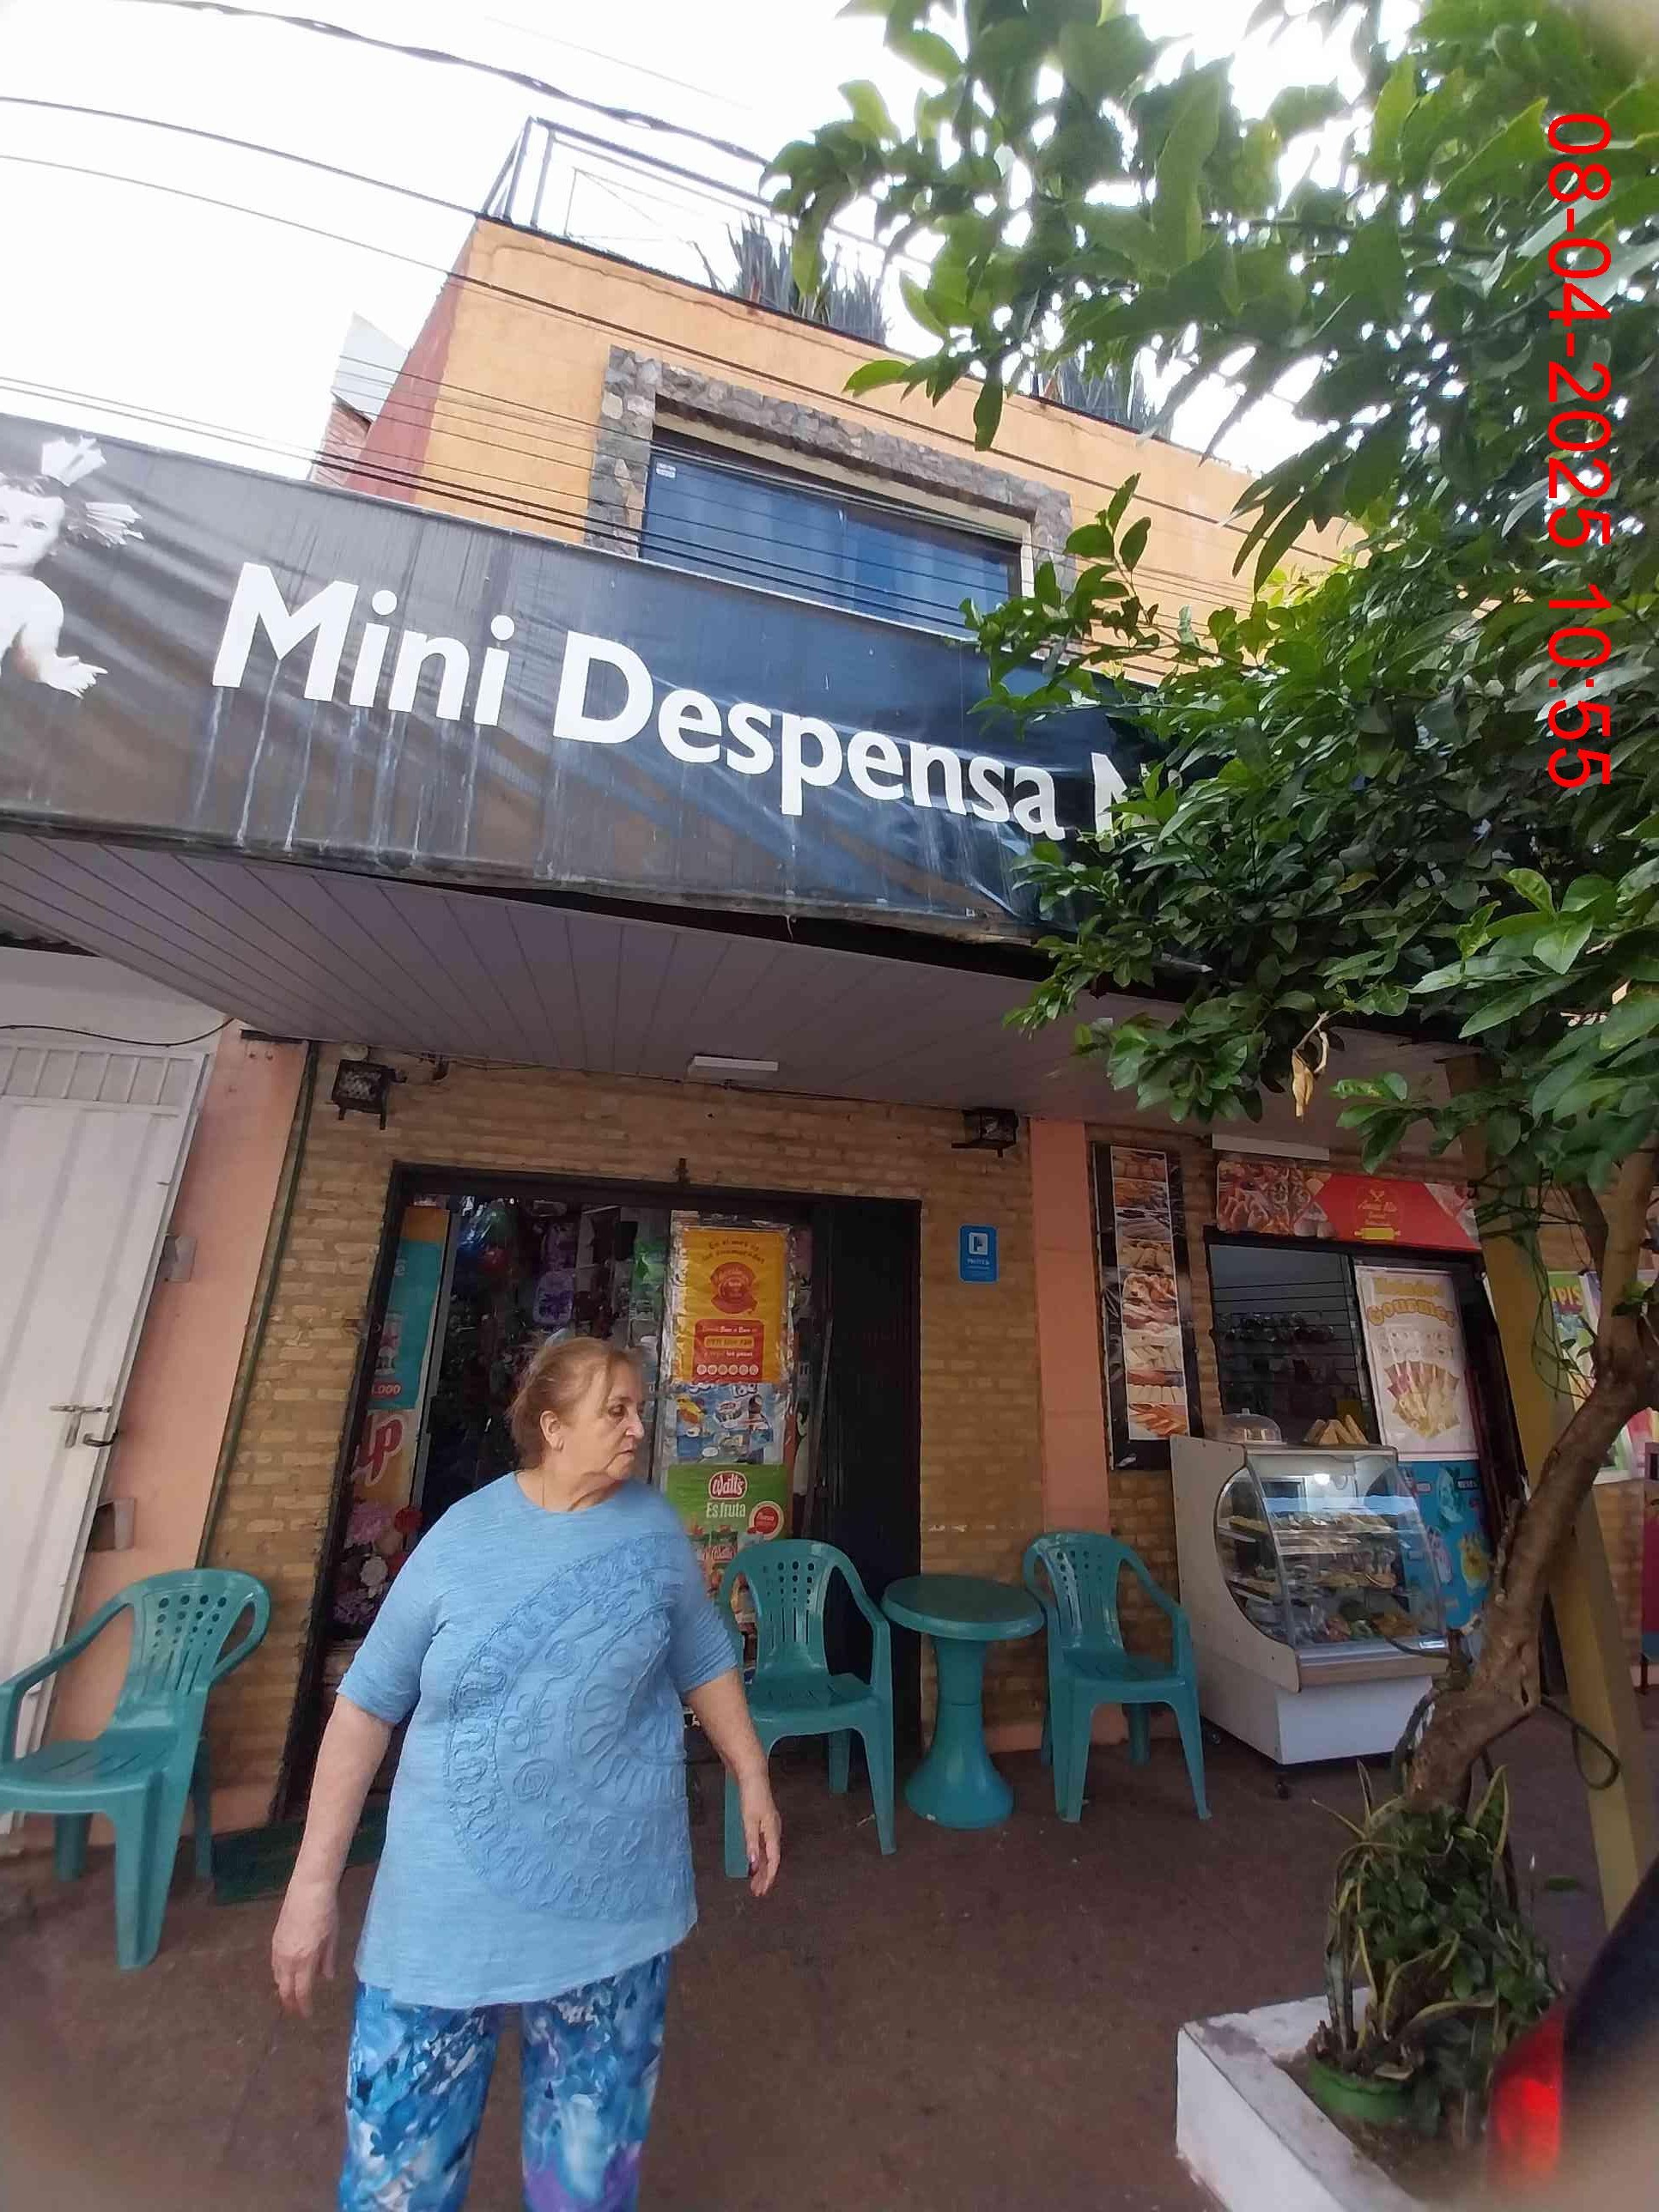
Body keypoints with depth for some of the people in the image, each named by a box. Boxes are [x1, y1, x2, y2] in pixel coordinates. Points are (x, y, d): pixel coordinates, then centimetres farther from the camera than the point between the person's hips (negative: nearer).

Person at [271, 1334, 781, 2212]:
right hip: (452, 1898, -1)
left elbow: (705, 1663, 5)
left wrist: (753, 1781, 7)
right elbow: (365, 1705, -4)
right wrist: (313, 1881, -3)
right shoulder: (462, 1538, -11)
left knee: (593, 2141, 17)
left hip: (611, 1891, 1)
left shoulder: (655, 1528, -7)